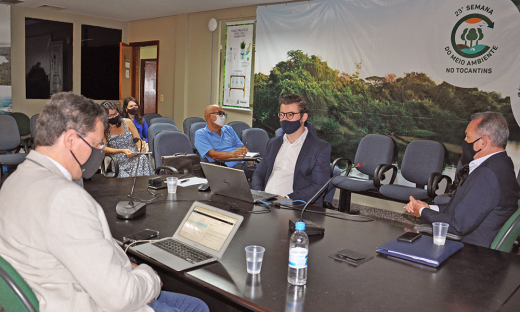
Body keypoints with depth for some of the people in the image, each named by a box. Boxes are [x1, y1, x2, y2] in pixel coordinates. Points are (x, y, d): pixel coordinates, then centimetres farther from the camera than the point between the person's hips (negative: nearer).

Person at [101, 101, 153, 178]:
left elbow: (138, 139, 8)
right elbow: (103, 148, -4)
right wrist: (122, 151, -16)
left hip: (135, 157, 2)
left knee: (142, 158, -32)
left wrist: (140, 148, -16)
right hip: (119, 164, -2)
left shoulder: (127, 122, 7)